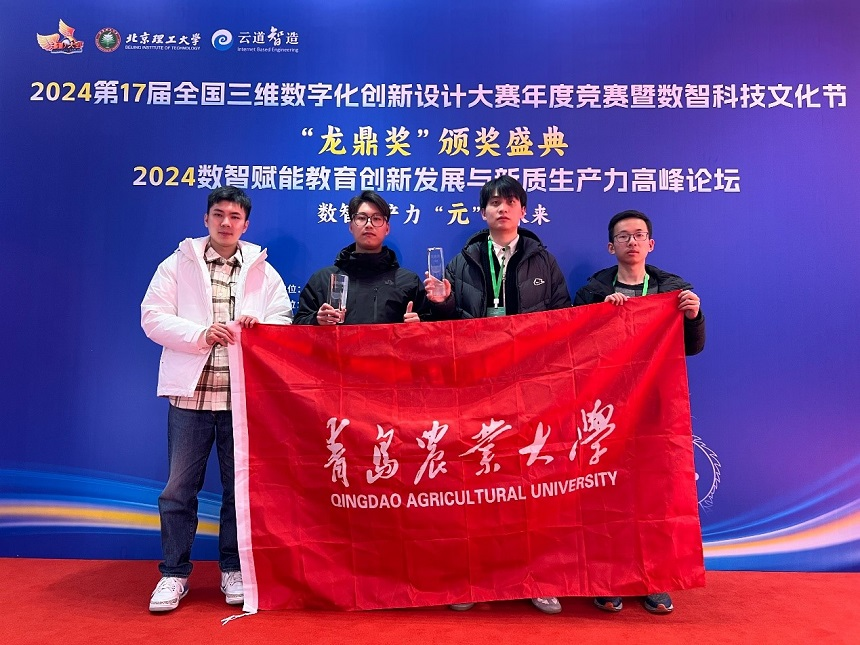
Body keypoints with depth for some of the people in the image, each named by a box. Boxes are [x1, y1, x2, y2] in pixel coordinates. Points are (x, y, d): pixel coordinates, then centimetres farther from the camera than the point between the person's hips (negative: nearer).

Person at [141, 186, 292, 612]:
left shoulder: (263, 270, 11)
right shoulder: (178, 264, 7)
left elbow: (284, 321, 7)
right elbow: (152, 317, -1)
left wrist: (261, 326, -16)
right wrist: (201, 334, -16)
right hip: (191, 393, -1)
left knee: (240, 487, 9)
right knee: (180, 487, 5)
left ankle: (233, 569, 25)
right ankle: (174, 573, 22)